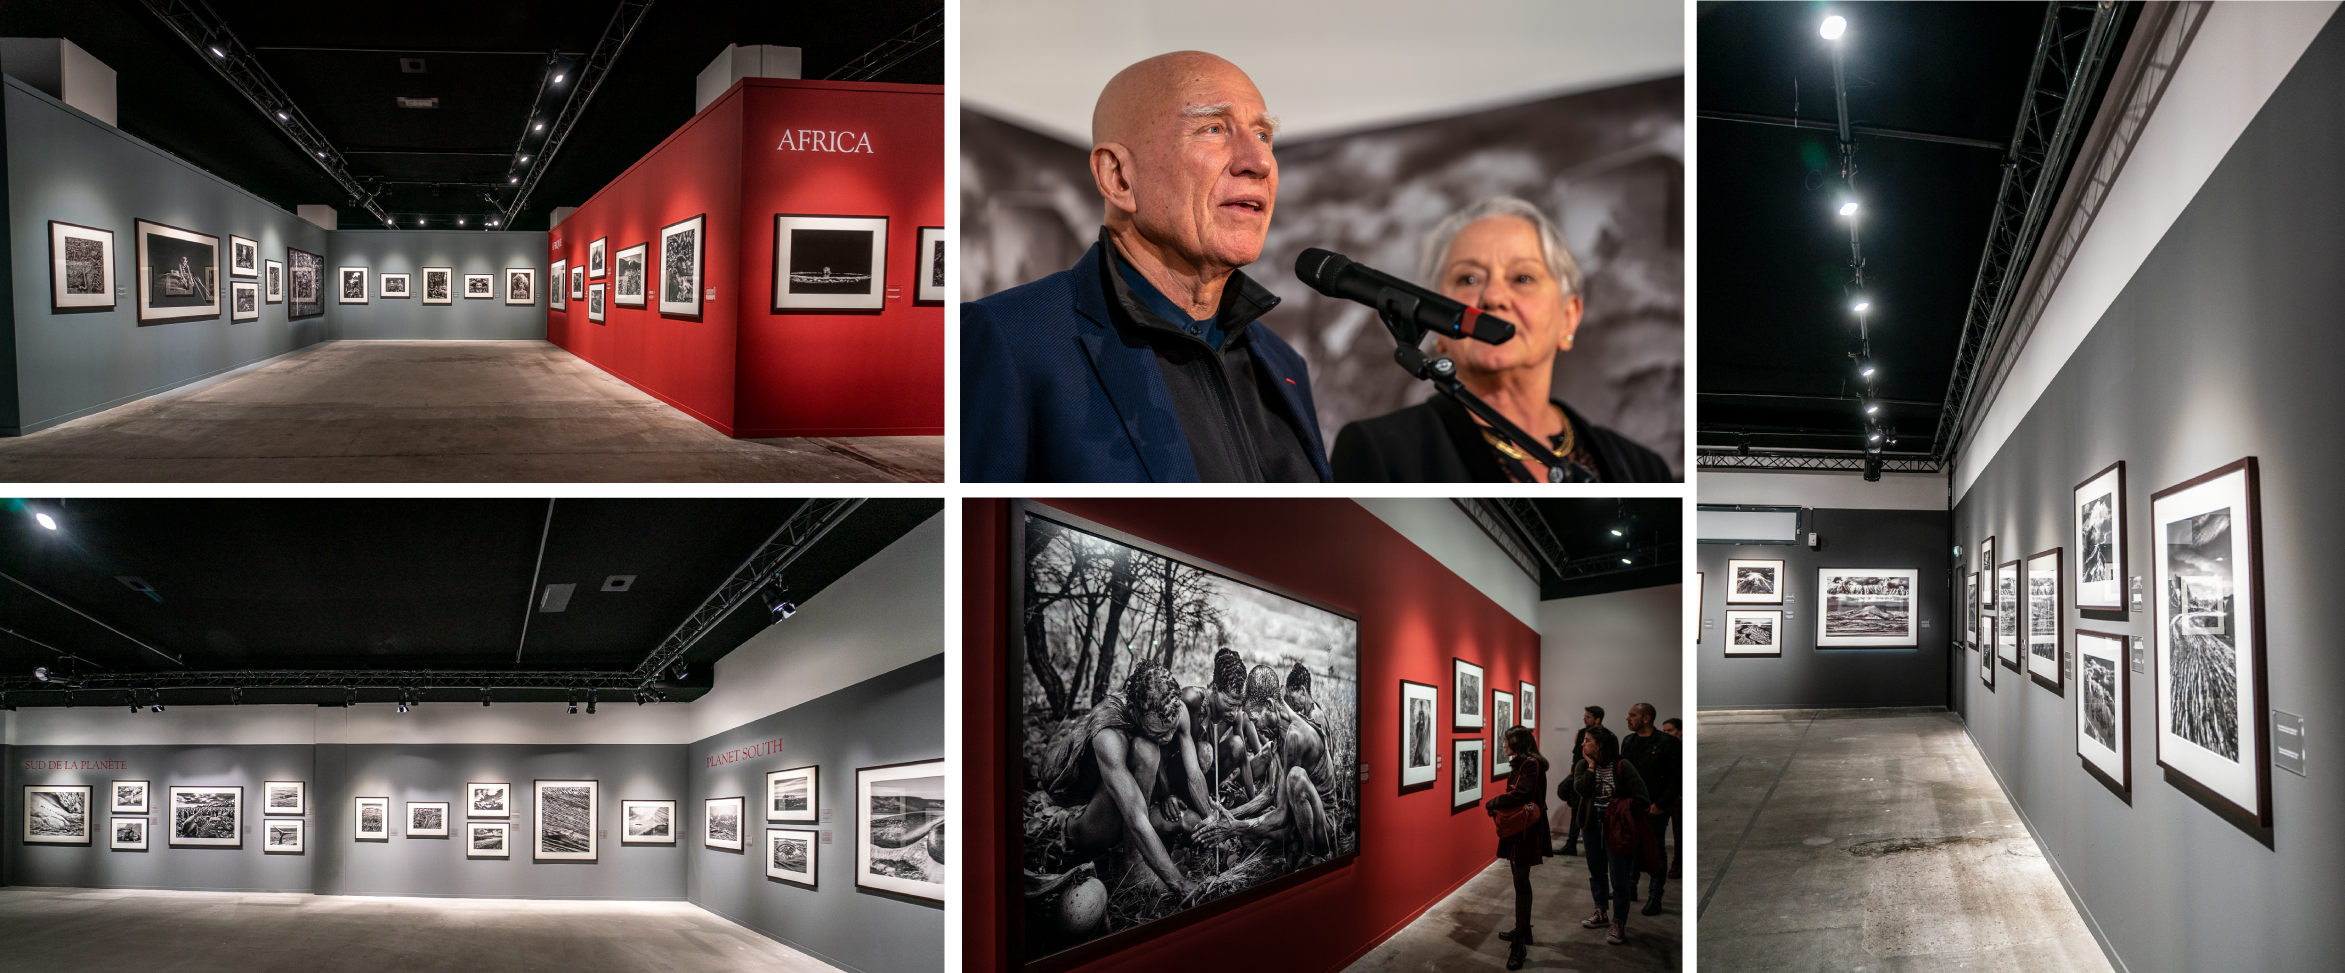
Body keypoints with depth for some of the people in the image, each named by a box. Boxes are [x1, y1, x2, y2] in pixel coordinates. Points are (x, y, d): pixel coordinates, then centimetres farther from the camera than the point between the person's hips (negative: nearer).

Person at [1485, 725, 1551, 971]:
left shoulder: (1532, 766, -15)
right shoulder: (1524, 764, 13)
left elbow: (1520, 794, -27)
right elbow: (1517, 795, 11)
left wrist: (1491, 804, -17)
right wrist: (1498, 805, -4)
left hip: (1526, 833, -9)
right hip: (1517, 829, 9)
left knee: (1521, 883, -7)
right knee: (1520, 880, 18)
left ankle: (1519, 944, -5)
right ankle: (1523, 930, 30)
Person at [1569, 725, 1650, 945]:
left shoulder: (1622, 766, -15)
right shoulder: (1583, 766, -1)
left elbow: (1641, 798, -17)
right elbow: (1581, 789, -20)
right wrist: (1591, 766, -16)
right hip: (1593, 825, 5)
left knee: (1619, 876, -3)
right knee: (1596, 871, 18)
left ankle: (1620, 925, 7)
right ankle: (1601, 913, 36)